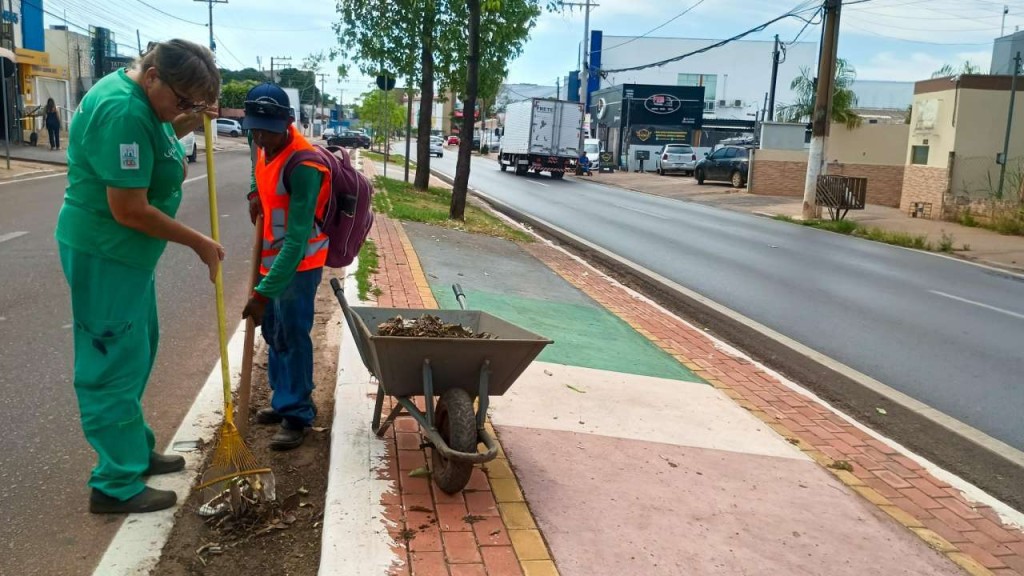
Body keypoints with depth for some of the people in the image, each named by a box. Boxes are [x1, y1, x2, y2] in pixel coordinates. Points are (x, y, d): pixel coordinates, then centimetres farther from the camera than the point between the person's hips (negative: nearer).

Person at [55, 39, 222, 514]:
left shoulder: (143, 100, 4)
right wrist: (199, 243, -17)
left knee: (136, 352, 19)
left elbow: (155, 145, 24)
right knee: (114, 364, -3)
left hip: (127, 250, 10)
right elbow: (129, 210, -27)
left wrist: (188, 124, 5)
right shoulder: (123, 111, -26)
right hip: (104, 253, -10)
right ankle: (116, 485, 9)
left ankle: (135, 450, 34)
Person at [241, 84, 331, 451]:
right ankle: (283, 400, 31)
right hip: (271, 255, 9)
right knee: (273, 332, 16)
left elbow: (297, 238, -33)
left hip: (298, 261, -9)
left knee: (292, 336, -5)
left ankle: (297, 416, 7)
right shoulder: (265, 144, -4)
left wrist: (264, 292, -35)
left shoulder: (303, 165, -30)